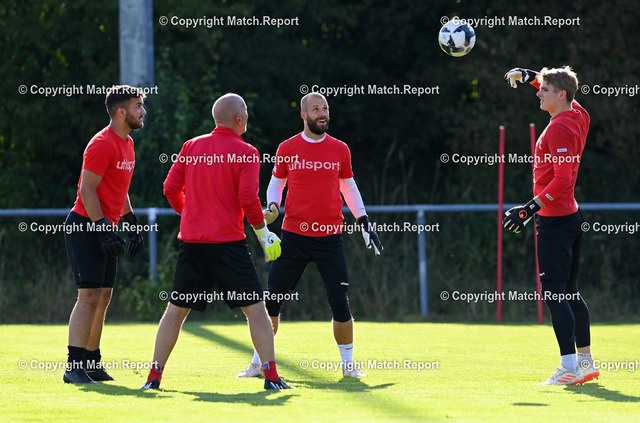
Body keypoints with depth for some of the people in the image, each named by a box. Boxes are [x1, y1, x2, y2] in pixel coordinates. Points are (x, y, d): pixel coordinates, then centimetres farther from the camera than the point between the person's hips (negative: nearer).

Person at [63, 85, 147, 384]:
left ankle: (92, 363, 17)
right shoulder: (103, 144, -15)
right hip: (86, 226, -9)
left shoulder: (127, 144, 14)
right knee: (89, 297, -12)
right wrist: (103, 229, -22)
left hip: (105, 229, 9)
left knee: (103, 297, 10)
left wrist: (131, 224, 19)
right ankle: (74, 367, -12)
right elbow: (87, 190, -18)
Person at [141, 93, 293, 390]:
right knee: (255, 307, 1)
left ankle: (154, 376, 10)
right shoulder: (246, 153, -5)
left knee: (176, 310, 12)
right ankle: (271, 376, -5)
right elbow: (248, 198, -12)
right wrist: (263, 233, 2)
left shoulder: (191, 147, 8)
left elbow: (171, 189, 8)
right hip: (229, 241, -4)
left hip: (191, 240, 4)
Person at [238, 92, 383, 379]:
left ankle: (348, 364, 10)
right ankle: (258, 363, 9)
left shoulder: (340, 150, 6)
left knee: (339, 302, -4)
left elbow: (348, 186, 18)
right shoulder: (287, 149, 2)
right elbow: (276, 182, 14)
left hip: (330, 237, 0)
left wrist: (364, 221, 13)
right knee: (273, 299, -2)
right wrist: (272, 208, -6)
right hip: (294, 235, 0)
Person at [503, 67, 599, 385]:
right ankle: (586, 362, 21)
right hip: (570, 215, 10)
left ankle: (569, 368, -16)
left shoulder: (559, 128, -17)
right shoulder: (578, 116, 10)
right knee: (570, 292, 16)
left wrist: (532, 207, -27)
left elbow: (562, 179, -24)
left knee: (554, 293, -11)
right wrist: (531, 76, 34)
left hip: (555, 220, -10)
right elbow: (565, 94, 35)